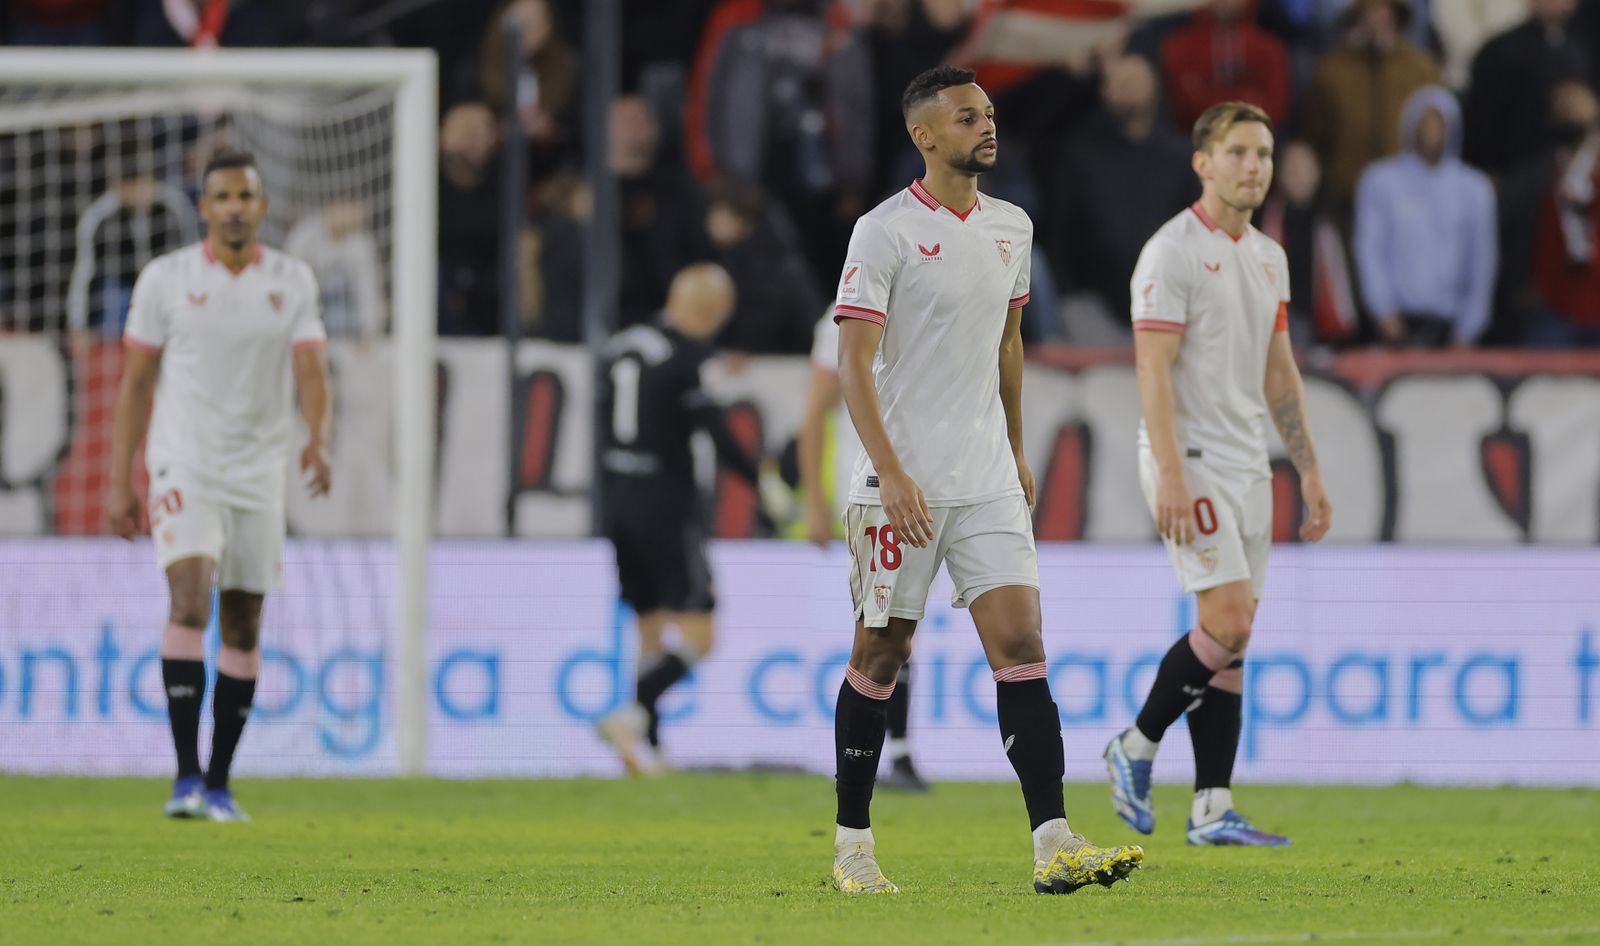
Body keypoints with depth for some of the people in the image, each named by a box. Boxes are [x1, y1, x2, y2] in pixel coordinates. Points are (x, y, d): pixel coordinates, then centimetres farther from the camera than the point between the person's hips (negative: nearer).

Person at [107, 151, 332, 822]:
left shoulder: (292, 282, 5)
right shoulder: (166, 279, 0)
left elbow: (310, 372, -3)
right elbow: (135, 383, 4)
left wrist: (318, 439, -24)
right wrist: (120, 483, 1)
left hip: (258, 475, 3)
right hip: (184, 466, -3)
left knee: (243, 627, 5)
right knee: (191, 598, -21)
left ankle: (219, 784, 15)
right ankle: (187, 777, -24)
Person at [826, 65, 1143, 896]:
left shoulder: (1011, 228, 11)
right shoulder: (886, 231, -9)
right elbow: (854, 361, -13)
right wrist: (892, 474, -23)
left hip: (988, 483, 5)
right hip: (903, 484, -5)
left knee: (1021, 647, -7)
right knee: (881, 655, 4)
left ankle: (1052, 845, -14)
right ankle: (852, 844, 16)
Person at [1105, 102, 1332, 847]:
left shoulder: (1268, 259, 14)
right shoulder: (1173, 252, -10)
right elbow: (1154, 369, -16)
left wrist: (1309, 471, 15)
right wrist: (1171, 475, -23)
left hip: (1246, 466, 8)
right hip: (1191, 460, -8)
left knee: (1234, 639, 4)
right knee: (1228, 622, -16)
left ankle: (1212, 808, 4)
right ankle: (1137, 747, 3)